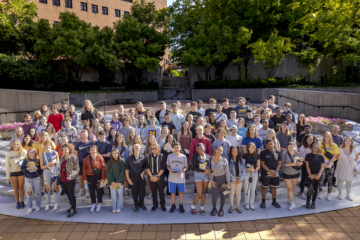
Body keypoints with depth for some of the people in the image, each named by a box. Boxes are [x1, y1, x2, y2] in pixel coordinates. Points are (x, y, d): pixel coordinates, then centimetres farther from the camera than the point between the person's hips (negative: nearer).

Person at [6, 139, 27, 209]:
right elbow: (7, 165, 3)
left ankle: (22, 202, 22)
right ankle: (17, 202, 24)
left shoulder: (23, 152, -4)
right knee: (15, 188, 10)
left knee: (21, 188, 7)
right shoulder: (8, 153, 0)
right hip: (13, 173, 1)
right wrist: (7, 176, 1)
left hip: (21, 172, -1)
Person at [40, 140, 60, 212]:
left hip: (54, 171, -2)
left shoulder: (55, 153, 1)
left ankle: (56, 204, 10)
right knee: (47, 188, 8)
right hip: (46, 172, 2)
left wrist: (54, 163, -18)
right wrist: (48, 165, -17)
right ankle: (48, 204, 22)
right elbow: (41, 167, 1)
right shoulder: (42, 155, 4)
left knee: (55, 187, 0)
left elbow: (58, 163, 3)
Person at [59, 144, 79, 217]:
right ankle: (71, 206, 35)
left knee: (71, 194, 0)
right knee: (67, 194, 18)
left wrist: (71, 175, -25)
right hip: (62, 179, 7)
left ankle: (74, 209, 10)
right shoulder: (62, 157, 10)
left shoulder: (73, 157, -12)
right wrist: (59, 175, 14)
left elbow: (77, 169, -13)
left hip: (70, 180, -7)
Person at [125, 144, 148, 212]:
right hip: (133, 178, -1)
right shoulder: (129, 158, -3)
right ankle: (136, 205, 27)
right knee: (134, 192, 8)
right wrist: (128, 178, -3)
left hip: (142, 177, 1)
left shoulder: (143, 157, -1)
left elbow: (145, 167, 8)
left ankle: (141, 204, 30)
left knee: (142, 192, 9)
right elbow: (126, 169, 0)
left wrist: (143, 173, -7)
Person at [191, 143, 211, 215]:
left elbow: (210, 166, 8)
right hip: (198, 175, -3)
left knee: (204, 192, 10)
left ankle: (202, 208, 26)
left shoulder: (208, 156, 2)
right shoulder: (195, 156, -8)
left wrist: (209, 170, -15)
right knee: (199, 194, -5)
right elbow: (194, 167, -12)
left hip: (206, 175, 4)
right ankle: (193, 206, 19)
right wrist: (204, 171, -18)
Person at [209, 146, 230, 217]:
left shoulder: (224, 160, -11)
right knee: (214, 195, -5)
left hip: (223, 179, -1)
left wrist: (228, 183, -7)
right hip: (215, 179, 1)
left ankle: (221, 209, 30)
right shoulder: (210, 159, -6)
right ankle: (214, 209, 20)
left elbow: (227, 172, -7)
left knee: (223, 195, 9)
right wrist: (211, 180, -3)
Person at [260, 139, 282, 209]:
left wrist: (276, 172, -11)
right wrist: (270, 172, -17)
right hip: (266, 173, -3)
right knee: (264, 187, 5)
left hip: (275, 173, 3)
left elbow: (279, 163, 3)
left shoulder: (277, 152, 3)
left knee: (274, 187, 13)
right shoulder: (263, 153, -7)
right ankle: (263, 202, 17)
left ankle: (274, 201, 29)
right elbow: (262, 164, -10)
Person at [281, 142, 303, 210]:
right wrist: (291, 164, -24)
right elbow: (282, 164, -16)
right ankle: (292, 203, 9)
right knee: (290, 188, -1)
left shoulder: (297, 154, -4)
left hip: (296, 173, 3)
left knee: (293, 187, 16)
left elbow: (300, 162, 6)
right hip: (287, 174, -3)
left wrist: (300, 163, -18)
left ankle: (290, 199, 37)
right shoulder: (284, 154, -14)